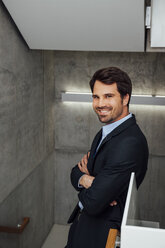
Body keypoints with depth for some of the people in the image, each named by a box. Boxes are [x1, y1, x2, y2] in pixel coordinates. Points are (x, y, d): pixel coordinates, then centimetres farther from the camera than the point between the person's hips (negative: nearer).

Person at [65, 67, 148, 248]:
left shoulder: (129, 143, -28)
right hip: (82, 223, 8)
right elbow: (76, 172, 5)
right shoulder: (105, 133, 3)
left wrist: (83, 178, -8)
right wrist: (84, 179, -17)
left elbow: (93, 204, -29)